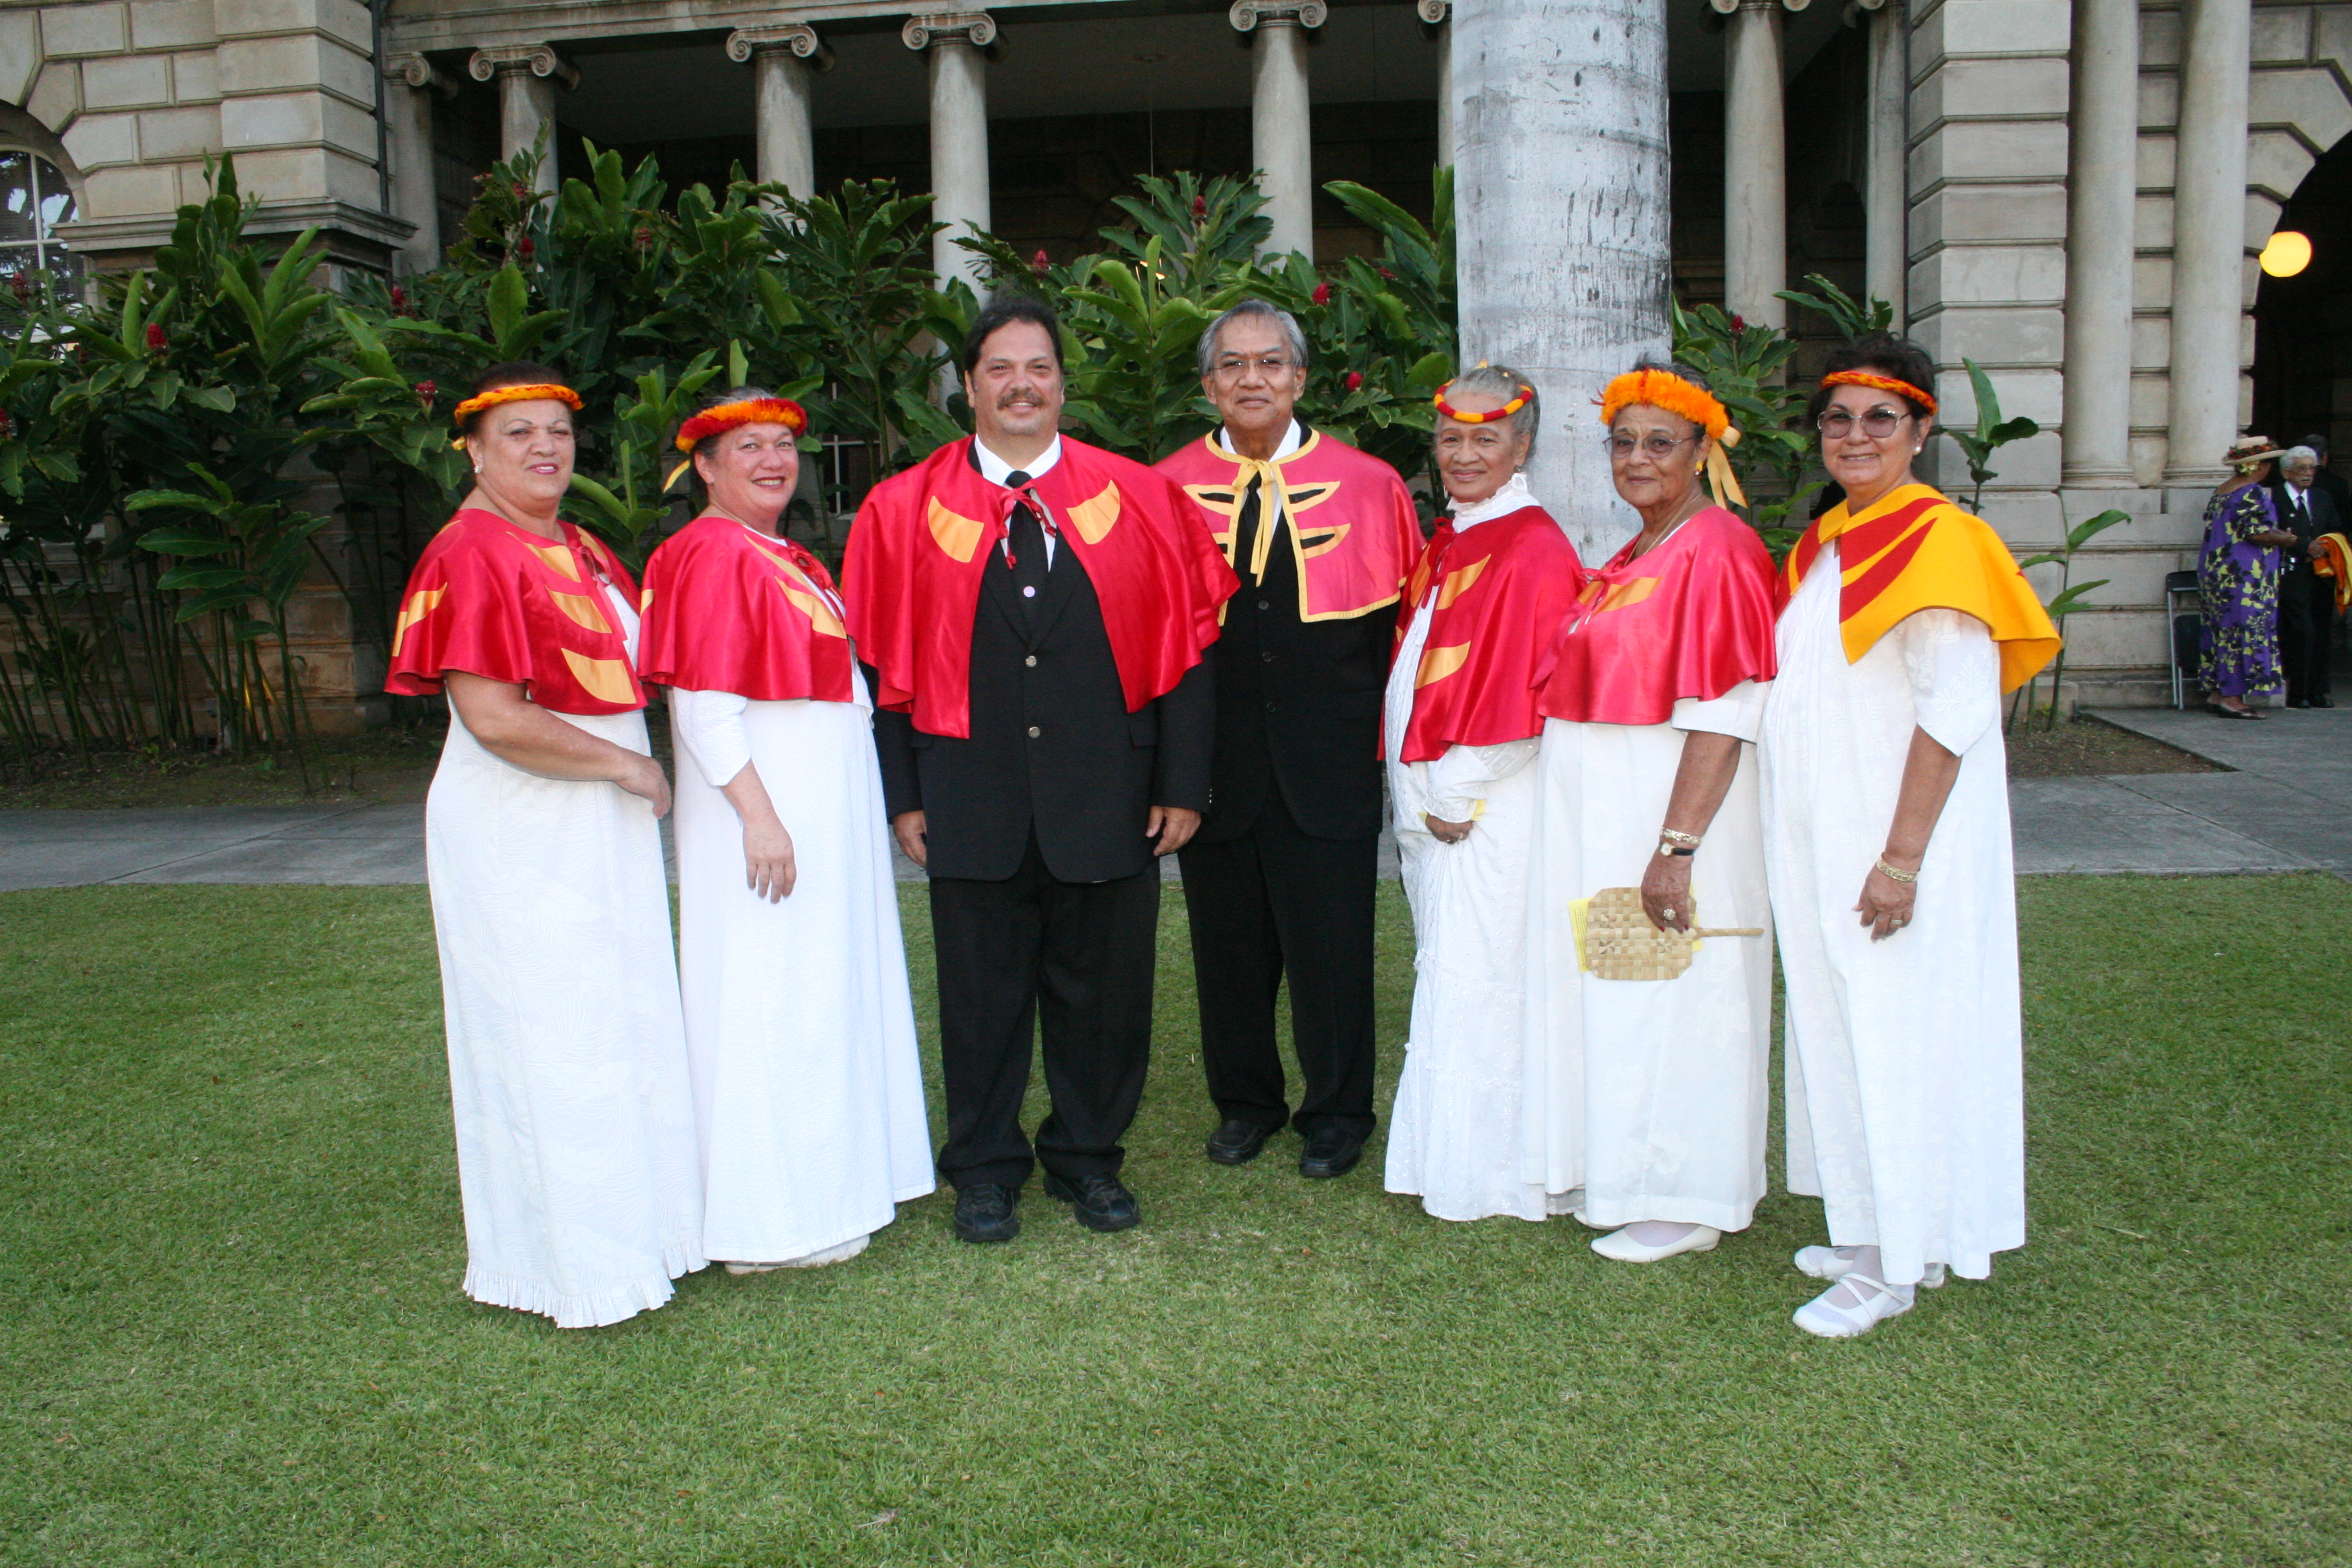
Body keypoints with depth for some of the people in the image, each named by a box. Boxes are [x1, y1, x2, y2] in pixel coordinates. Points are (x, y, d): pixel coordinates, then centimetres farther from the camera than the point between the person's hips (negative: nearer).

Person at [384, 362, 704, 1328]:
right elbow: (492, 717, -22)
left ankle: (630, 1228, 29)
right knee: (547, 1041, 0)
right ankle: (564, 1263, 14)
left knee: (626, 1025, 14)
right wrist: (624, 763, -14)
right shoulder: (469, 555, -14)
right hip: (517, 832, -9)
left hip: (603, 823, 9)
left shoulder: (584, 553, 13)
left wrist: (634, 766, 9)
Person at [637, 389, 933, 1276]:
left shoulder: (787, 559, 16)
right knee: (772, 1001, -3)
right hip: (765, 805, -10)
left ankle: (830, 1180, 28)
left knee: (829, 992, 15)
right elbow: (703, 705, -20)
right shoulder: (714, 555, -13)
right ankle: (773, 1220, 7)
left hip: (829, 803, 10)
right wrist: (759, 816, -25)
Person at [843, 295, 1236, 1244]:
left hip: (1106, 793, 1)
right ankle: (985, 1169, 28)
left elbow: (1186, 647, 1)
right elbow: (880, 661, 2)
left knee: (1103, 987, 10)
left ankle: (1087, 1158, 30)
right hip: (971, 798, 0)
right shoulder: (906, 509, 2)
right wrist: (900, 793, -3)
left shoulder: (1136, 499, 2)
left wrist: (1183, 784, -3)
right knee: (982, 990, 9)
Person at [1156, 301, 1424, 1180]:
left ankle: (1337, 1114, 25)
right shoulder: (1166, 492, 2)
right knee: (1228, 941, 11)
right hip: (1214, 764, 1)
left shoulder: (1369, 487, 2)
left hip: (1329, 765, -1)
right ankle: (1245, 1102, 31)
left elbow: (1407, 621, 5)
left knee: (1331, 942, 5)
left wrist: (1383, 733, 1)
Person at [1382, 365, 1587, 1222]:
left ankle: (1482, 1175, 8)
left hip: (1488, 809, -9)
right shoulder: (1446, 546, 15)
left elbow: (1527, 692, -17)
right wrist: (1423, 796, 10)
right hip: (1432, 800, 9)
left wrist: (1456, 796, -13)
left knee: (1471, 983, -3)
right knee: (1449, 979, 14)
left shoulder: (1534, 549, -12)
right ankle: (1450, 1156, 25)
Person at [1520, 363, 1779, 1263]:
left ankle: (1686, 1206, 16)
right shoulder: (1633, 556, 14)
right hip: (1598, 815, 9)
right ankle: (1619, 1175, 31)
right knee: (1614, 995, 16)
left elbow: (1722, 719, -20)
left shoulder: (1716, 552, -14)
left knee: (1671, 1000, 1)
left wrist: (1677, 846, -24)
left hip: (1668, 811, -9)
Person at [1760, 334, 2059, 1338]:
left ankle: (1892, 1265, 13)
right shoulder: (1824, 543, 12)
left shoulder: (1939, 540, -13)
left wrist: (1902, 858, -22)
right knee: (1838, 1022, 14)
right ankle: (1873, 1229, 28)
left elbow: (1954, 714, -18)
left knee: (1894, 1029, 0)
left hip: (1890, 841, -8)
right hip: (1820, 840, 8)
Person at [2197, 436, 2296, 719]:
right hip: (2243, 576, -9)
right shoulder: (2252, 493, -14)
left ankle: (2215, 693, 13)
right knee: (2244, 632, -6)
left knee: (2222, 631, 12)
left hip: (2214, 569, 9)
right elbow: (2256, 533, -22)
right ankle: (2232, 698, -6)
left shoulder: (2221, 490, 12)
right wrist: (2285, 539, -4)